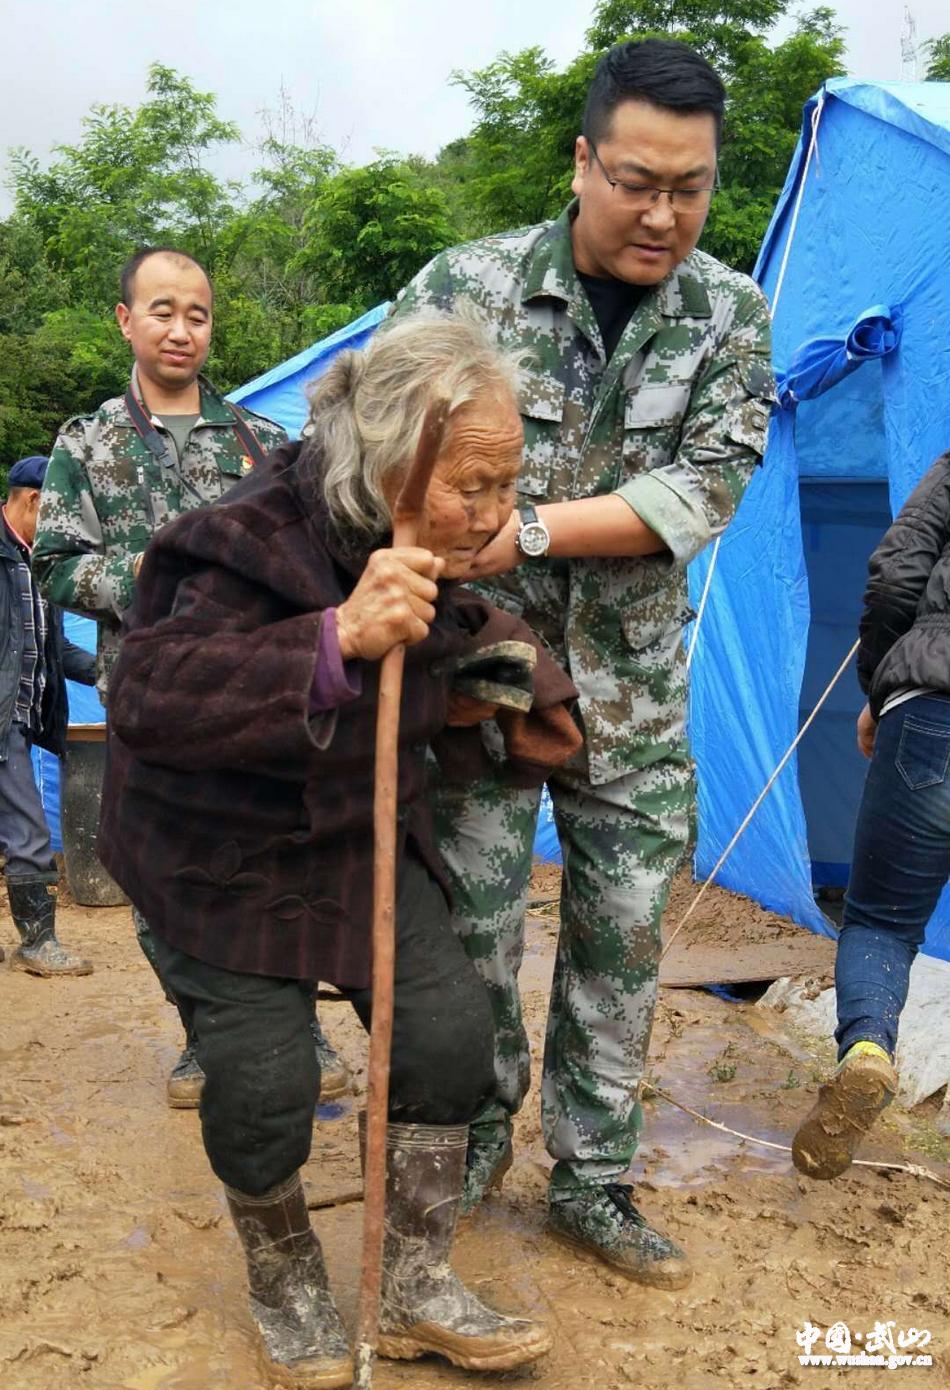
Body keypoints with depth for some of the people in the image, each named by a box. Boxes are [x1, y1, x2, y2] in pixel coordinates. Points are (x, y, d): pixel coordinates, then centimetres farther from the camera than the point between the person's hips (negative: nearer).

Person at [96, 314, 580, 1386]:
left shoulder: (426, 557, -7)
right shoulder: (250, 545, -30)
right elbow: (145, 696, -46)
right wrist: (339, 636, -55)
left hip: (360, 836, 6)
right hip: (215, 854, -6)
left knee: (449, 1023, -6)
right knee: (262, 1077, -11)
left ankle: (415, 1290, 14)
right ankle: (283, 1285, 22)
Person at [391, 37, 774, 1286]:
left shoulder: (730, 317, -2)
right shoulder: (467, 286, -9)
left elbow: (703, 494, -12)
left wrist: (531, 531, -22)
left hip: (635, 689, 2)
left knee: (623, 935, 8)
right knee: (475, 925, 4)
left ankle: (591, 1180, 26)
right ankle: (476, 1137, 29)